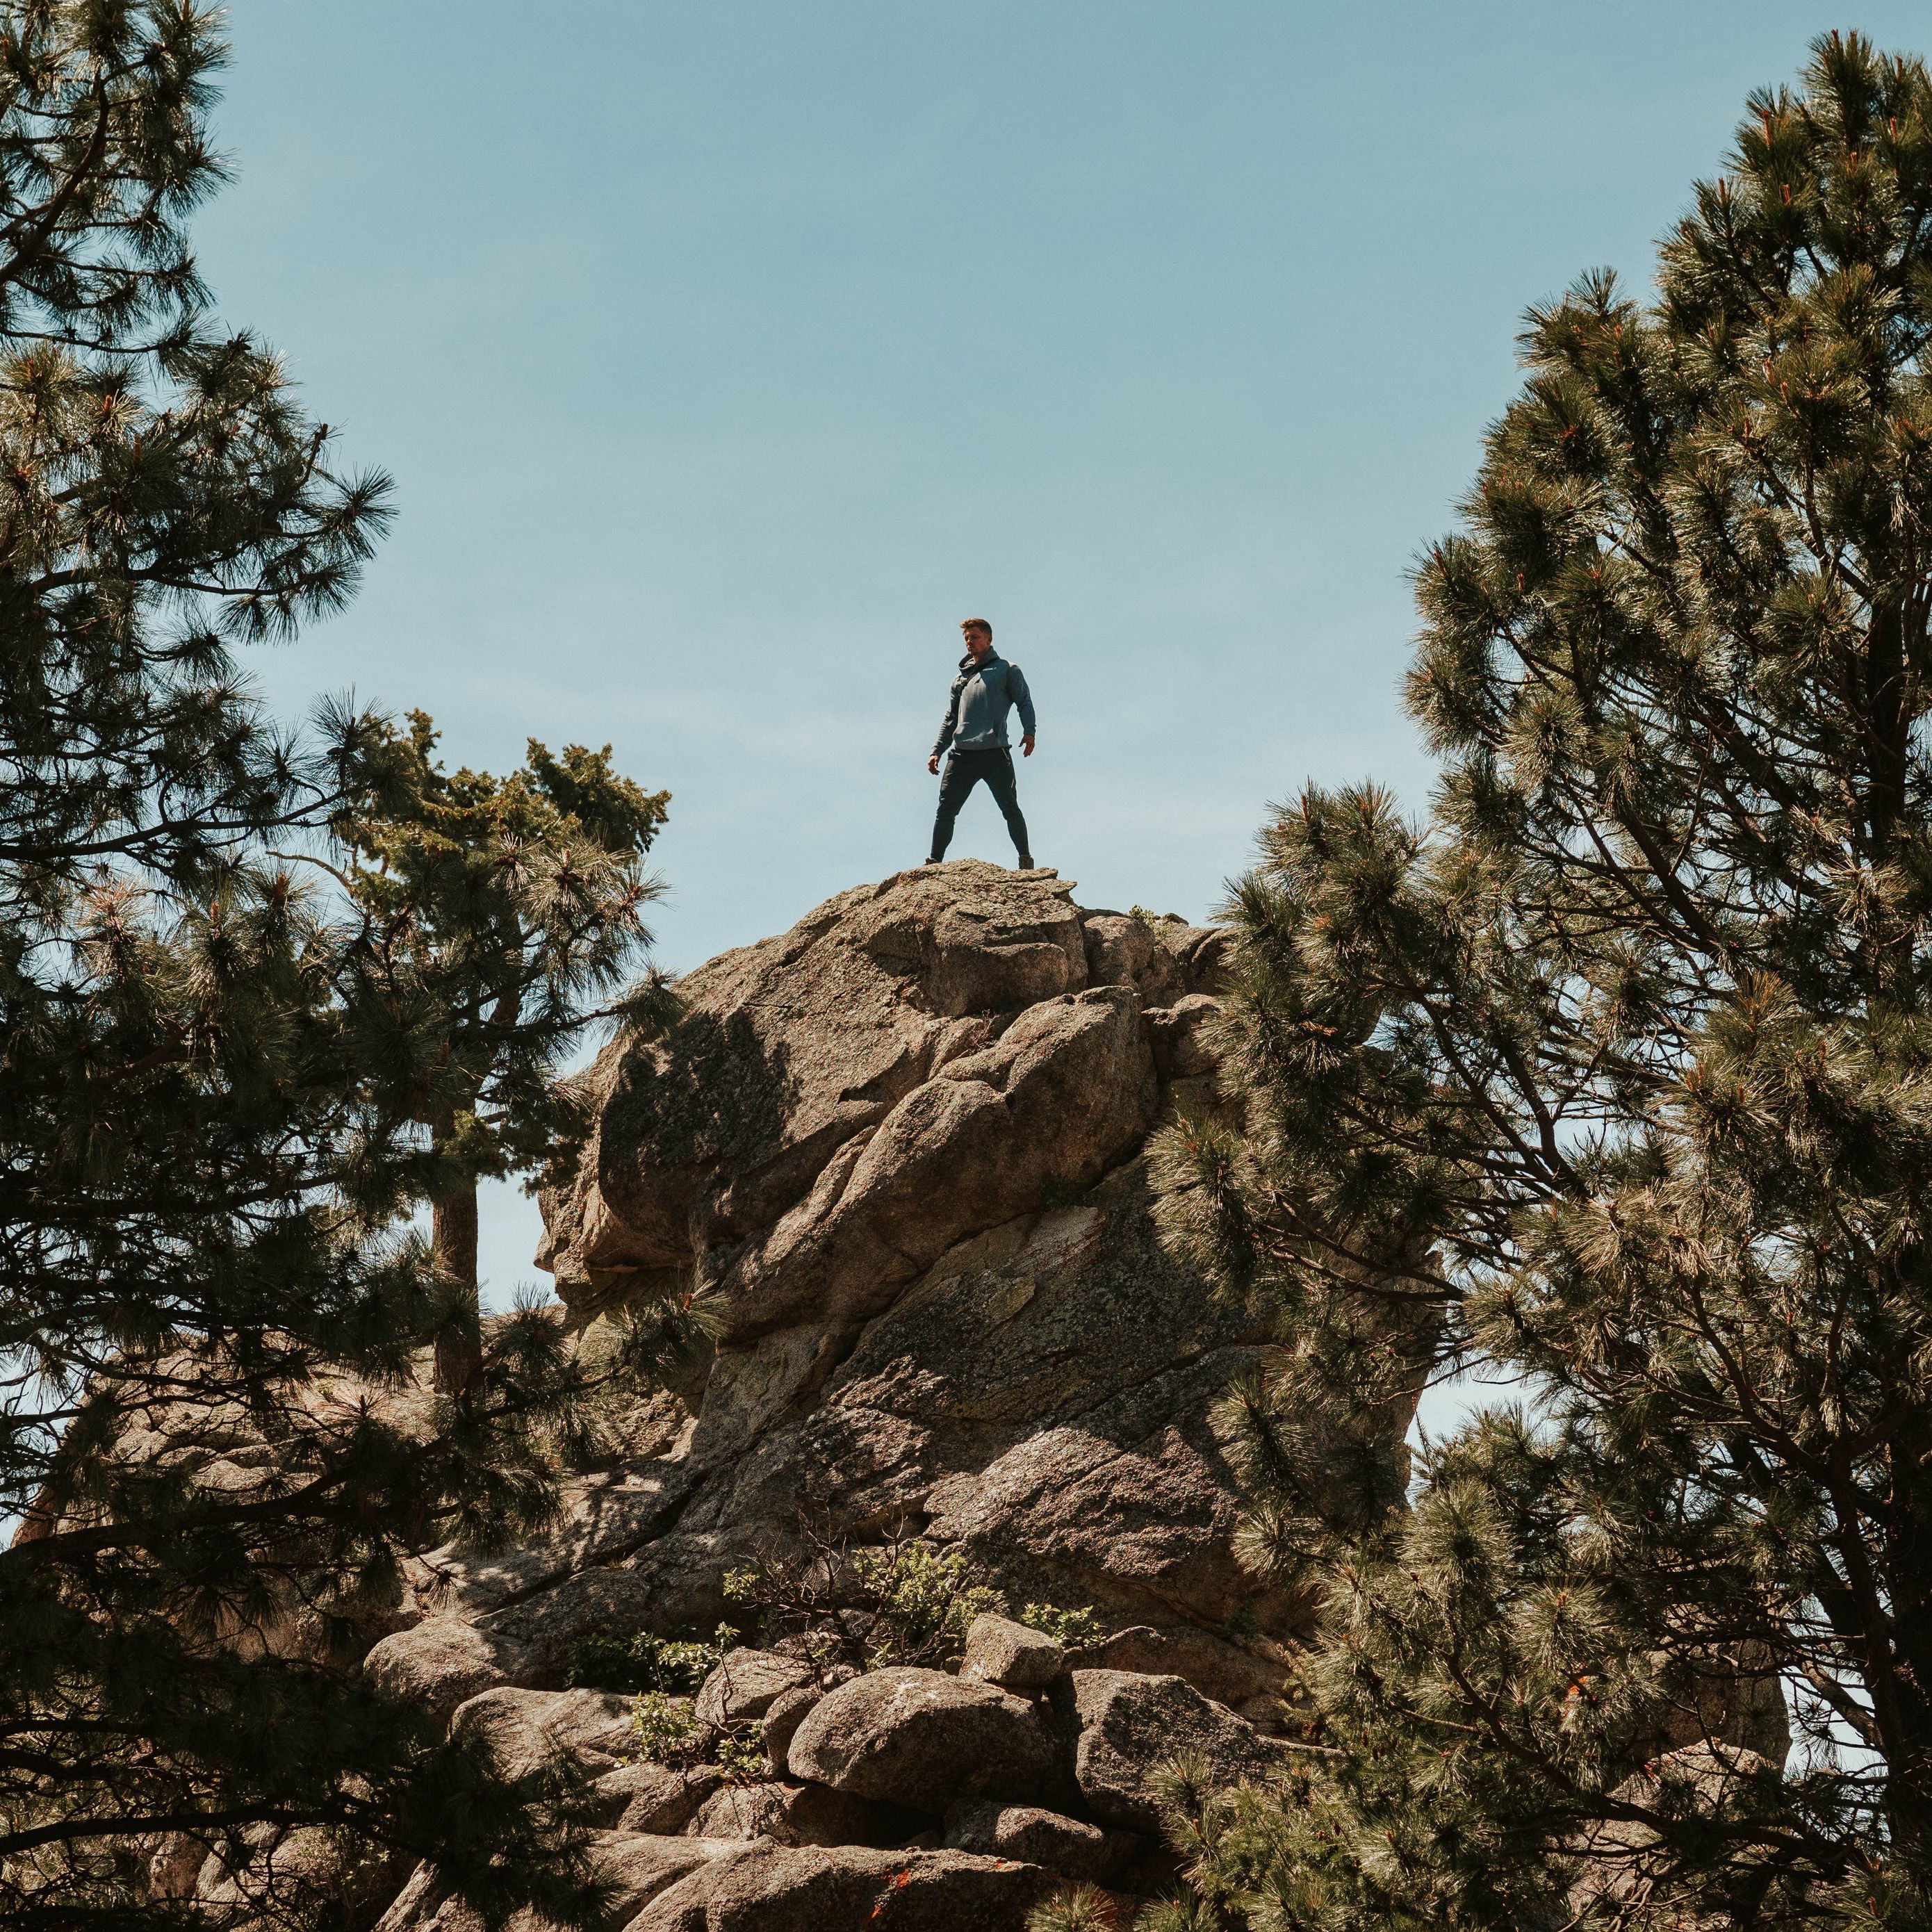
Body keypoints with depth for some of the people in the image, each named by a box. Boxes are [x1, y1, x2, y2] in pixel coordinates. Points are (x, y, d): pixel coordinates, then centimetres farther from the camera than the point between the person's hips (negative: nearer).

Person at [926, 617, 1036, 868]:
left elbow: (1024, 702, 2)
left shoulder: (1007, 670, 11)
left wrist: (1029, 732, -15)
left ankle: (1026, 860, -1)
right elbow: (950, 720, 26)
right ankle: (934, 863, 0)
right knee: (945, 810, -2)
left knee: (1010, 808, -6)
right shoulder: (961, 678, 26)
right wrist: (937, 751, 15)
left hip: (995, 753, -4)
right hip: (961, 754, 4)